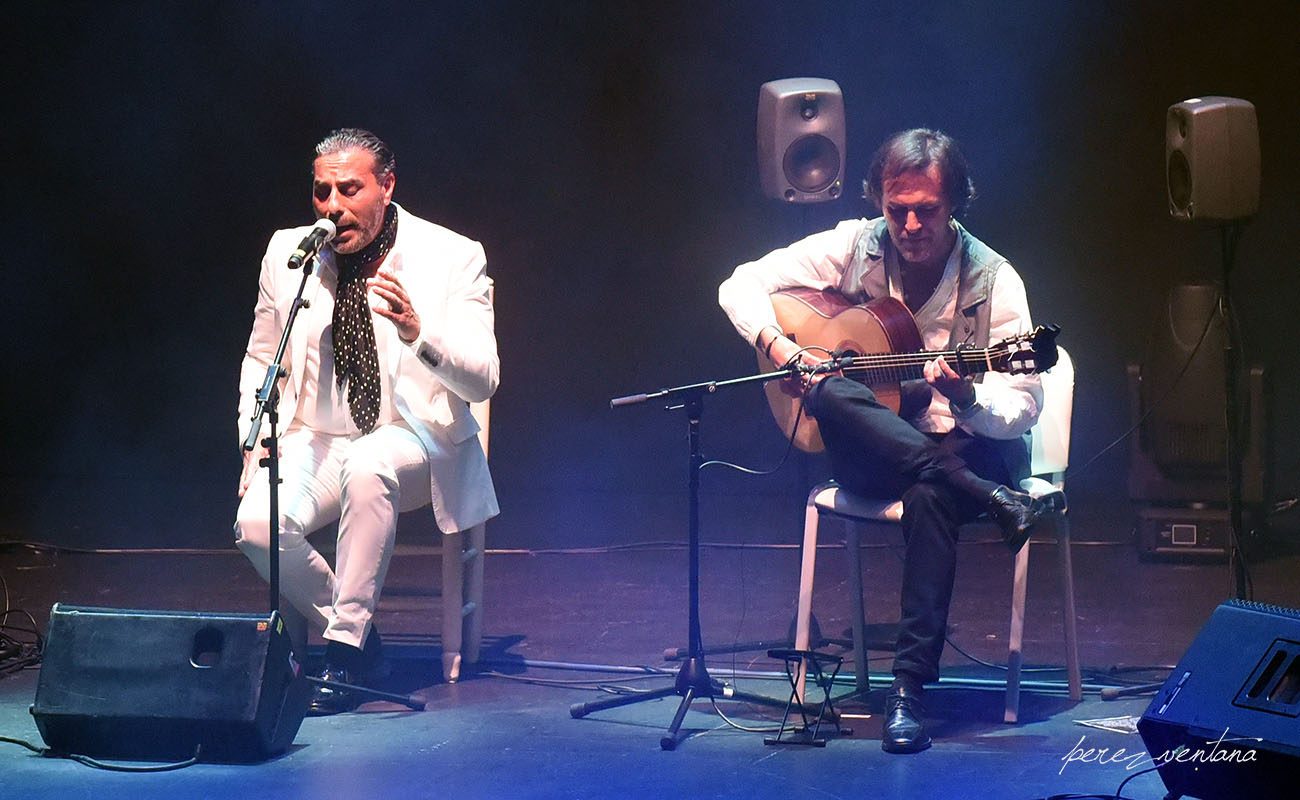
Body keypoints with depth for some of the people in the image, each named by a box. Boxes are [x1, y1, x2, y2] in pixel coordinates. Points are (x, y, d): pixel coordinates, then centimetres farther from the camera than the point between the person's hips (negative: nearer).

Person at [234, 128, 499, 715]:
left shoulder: (452, 258, -9)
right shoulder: (287, 254, 2)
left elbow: (482, 381, -15)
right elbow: (261, 359, 17)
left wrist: (417, 332, -34)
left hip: (414, 440, -3)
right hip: (315, 440, 4)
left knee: (367, 466, -39)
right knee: (257, 523, -27)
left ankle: (346, 651, -26)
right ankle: (360, 639, -4)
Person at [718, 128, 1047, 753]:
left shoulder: (991, 281, -8)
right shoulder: (853, 247, -2)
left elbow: (1021, 409, -12)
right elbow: (740, 285, 1)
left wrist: (966, 399, -34)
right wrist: (779, 347, -18)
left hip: (966, 447, -2)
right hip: (871, 453, 2)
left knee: (929, 496, -38)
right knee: (829, 393, -32)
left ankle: (910, 687, -37)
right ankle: (987, 497, -34)